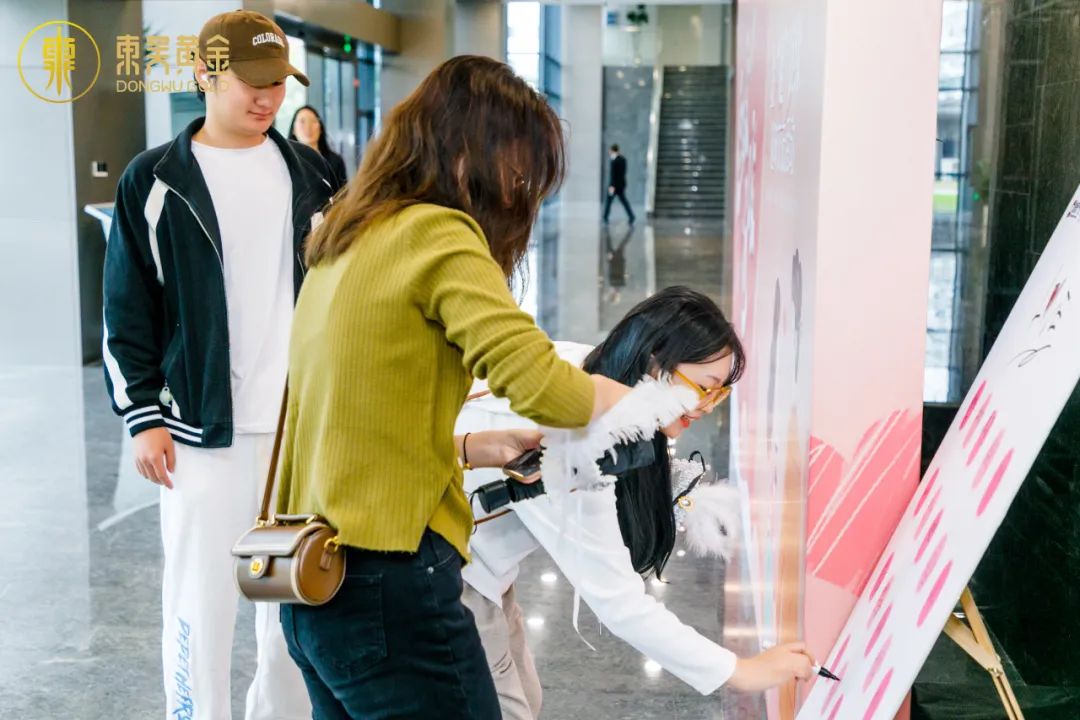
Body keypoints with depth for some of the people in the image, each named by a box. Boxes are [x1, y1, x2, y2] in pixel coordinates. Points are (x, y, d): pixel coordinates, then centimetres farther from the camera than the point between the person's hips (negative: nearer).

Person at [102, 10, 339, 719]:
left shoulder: (311, 171, 8)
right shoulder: (154, 180, -1)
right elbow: (128, 311, 0)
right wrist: (144, 416, -6)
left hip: (306, 420, 3)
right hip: (205, 426, -3)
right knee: (201, 599, 2)